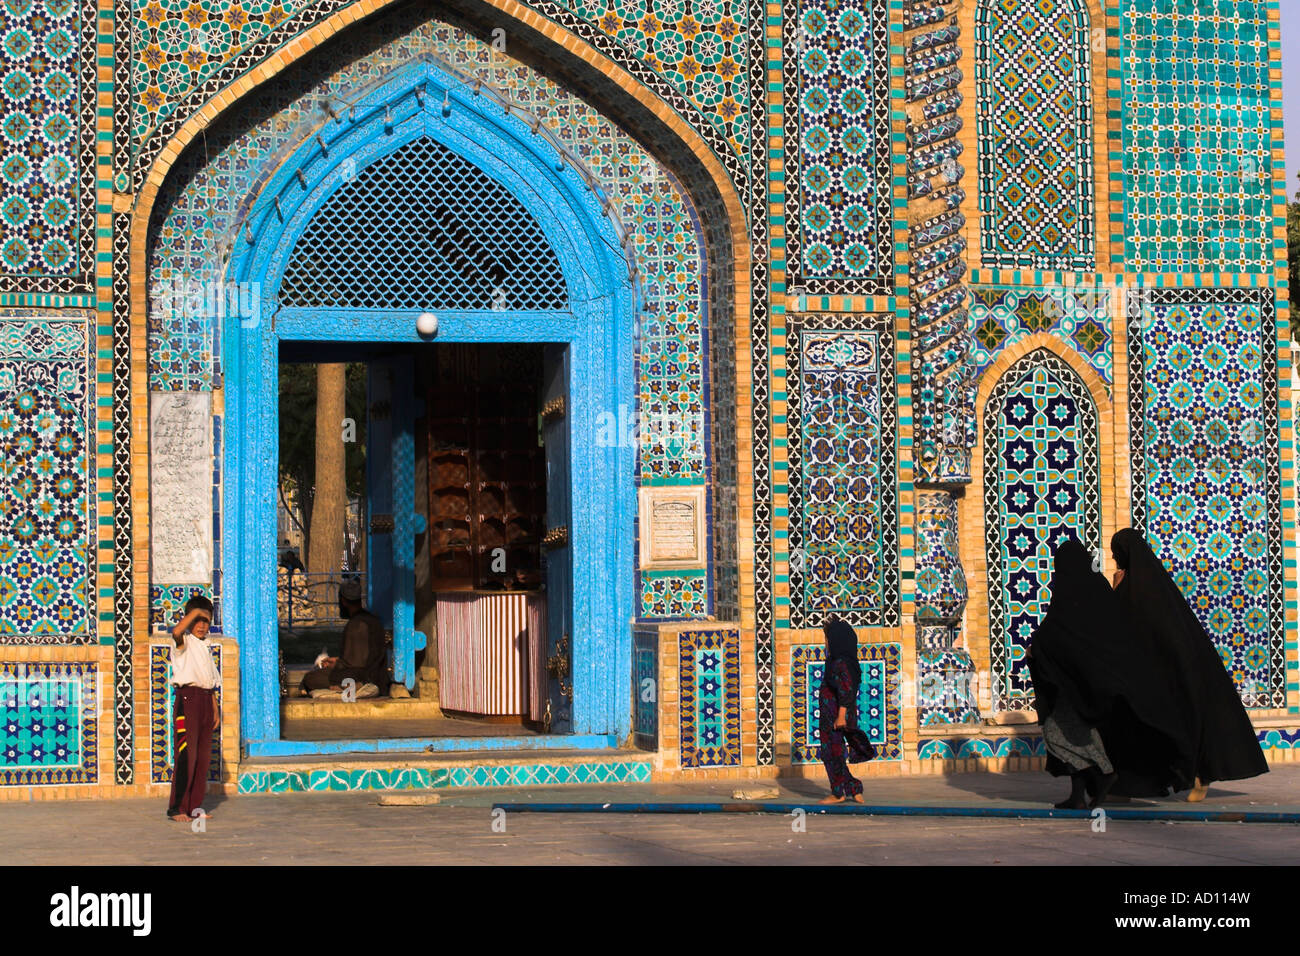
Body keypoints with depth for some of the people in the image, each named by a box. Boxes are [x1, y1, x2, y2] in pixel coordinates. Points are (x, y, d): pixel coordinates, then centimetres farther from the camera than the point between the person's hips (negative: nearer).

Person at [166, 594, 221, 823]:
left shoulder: (206, 646, 21)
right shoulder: (184, 642, -1)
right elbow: (176, 632, -29)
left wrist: (215, 709, 19)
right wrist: (194, 612, -20)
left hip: (205, 700, 8)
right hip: (187, 697, -8)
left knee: (203, 756, 7)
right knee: (186, 754, -12)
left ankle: (195, 805, 14)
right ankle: (176, 807, -10)